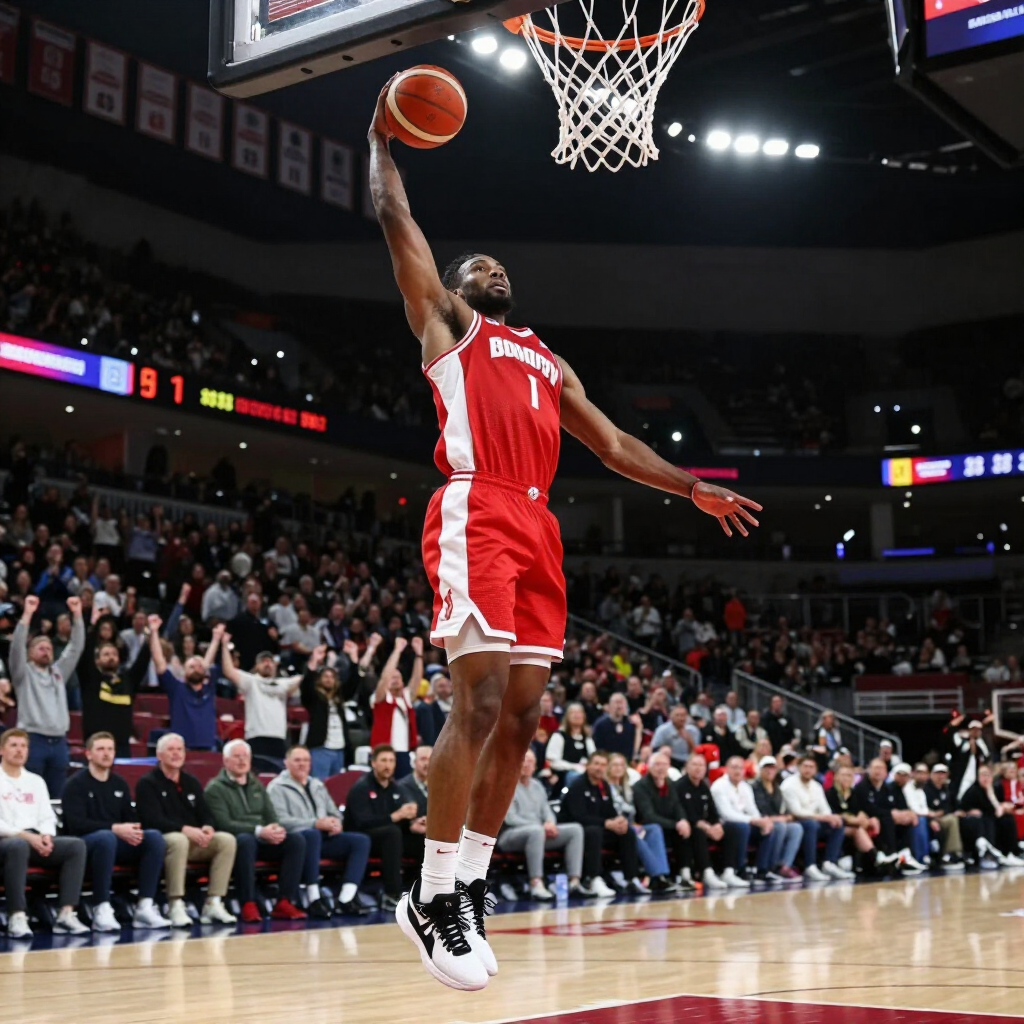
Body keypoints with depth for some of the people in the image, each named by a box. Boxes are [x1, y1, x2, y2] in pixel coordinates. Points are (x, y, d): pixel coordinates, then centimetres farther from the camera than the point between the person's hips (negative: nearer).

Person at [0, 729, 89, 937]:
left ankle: (66, 914, -29)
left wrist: (46, 836, -6)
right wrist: (25, 835, -18)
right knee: (18, 845, -41)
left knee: (76, 845, -21)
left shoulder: (36, 781, 22)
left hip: (35, 840, 6)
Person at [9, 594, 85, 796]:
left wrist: (77, 615, 3)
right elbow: (16, 647, -11)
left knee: (57, 795, 7)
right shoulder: (24, 672, 4)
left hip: (59, 741, 5)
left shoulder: (59, 671, 18)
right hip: (33, 740, -5)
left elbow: (76, 647, 13)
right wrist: (27, 614, -20)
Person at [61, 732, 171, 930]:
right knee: (106, 836, -40)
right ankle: (102, 909, -36)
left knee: (154, 837, -21)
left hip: (117, 842, 6)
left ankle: (145, 907, -25)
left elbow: (131, 817, 15)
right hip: (84, 843, -6)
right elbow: (76, 824, -15)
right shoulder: (76, 783, -3)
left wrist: (133, 831, -11)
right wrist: (115, 828, -25)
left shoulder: (119, 784, 16)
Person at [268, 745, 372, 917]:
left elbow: (334, 813, 24)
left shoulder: (318, 785, 25)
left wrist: (335, 823, -3)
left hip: (323, 837, 7)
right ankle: (313, 898, -38)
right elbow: (282, 821, -13)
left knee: (361, 840, -15)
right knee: (312, 834, -41)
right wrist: (316, 824, -21)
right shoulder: (277, 787, 1)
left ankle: (346, 898, -27)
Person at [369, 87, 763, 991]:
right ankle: (433, 898, -9)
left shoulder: (549, 362, 32)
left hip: (537, 528, 7)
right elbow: (395, 218, 12)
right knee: (479, 702, -16)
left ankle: (470, 889, 11)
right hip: (475, 516, -7)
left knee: (521, 717, 3)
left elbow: (613, 445, 28)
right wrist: (382, 139, 20)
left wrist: (692, 488, 21)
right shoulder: (444, 321, 17)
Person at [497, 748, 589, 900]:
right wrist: (541, 827, -20)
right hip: (510, 835, -8)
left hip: (539, 832, 8)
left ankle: (574, 882, -17)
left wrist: (550, 823, -9)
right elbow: (510, 819, -14)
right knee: (536, 830, -40)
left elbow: (547, 811, 17)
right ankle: (536, 885, -45)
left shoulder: (537, 786, 20)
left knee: (575, 829, -8)